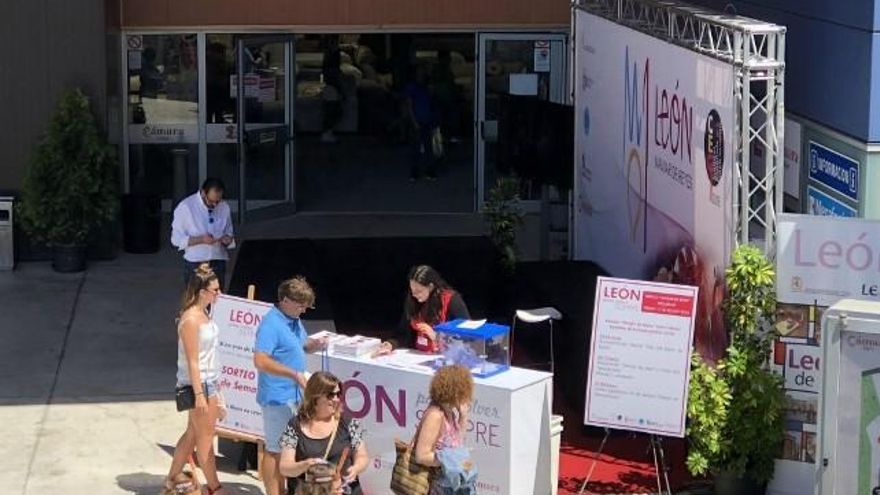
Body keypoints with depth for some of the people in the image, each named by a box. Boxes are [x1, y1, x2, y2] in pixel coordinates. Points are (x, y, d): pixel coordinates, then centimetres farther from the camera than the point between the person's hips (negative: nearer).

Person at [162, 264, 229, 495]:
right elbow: (192, 361, -21)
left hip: (209, 381, 9)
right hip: (197, 383, -9)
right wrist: (199, 394, -22)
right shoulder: (191, 320, -22)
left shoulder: (203, 313, 6)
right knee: (206, 436, 3)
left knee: (193, 432, 18)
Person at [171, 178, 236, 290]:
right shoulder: (185, 207, -8)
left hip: (218, 263, 3)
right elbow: (176, 238, -7)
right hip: (195, 264, -3)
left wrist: (227, 239, -8)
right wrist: (201, 239, -21)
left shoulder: (224, 207, 4)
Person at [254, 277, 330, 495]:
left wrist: (315, 345, 1)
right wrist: (294, 374, -31)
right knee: (275, 449, -1)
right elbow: (260, 361, -29)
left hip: (294, 394, 9)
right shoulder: (271, 324, -20)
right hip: (278, 397, -9)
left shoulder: (294, 321, 9)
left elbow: (302, 345, 24)